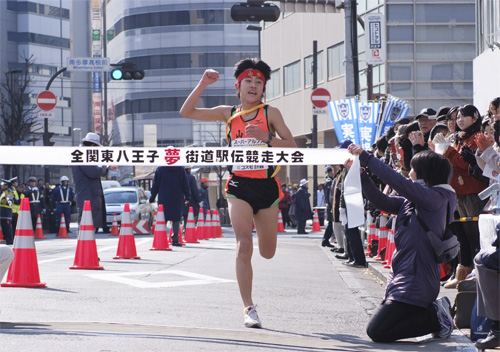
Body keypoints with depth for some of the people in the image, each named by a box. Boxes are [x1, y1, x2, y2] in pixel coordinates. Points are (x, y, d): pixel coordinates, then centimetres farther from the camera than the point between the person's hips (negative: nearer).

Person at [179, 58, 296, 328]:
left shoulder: (270, 113, 1)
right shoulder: (228, 114, 7)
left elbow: (291, 145, -4)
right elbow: (187, 112, 7)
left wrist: (267, 138, -21)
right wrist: (203, 84, -3)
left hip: (267, 186, 0)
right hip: (239, 186, 0)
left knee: (267, 253, 11)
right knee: (244, 246, -16)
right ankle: (249, 309, -14)